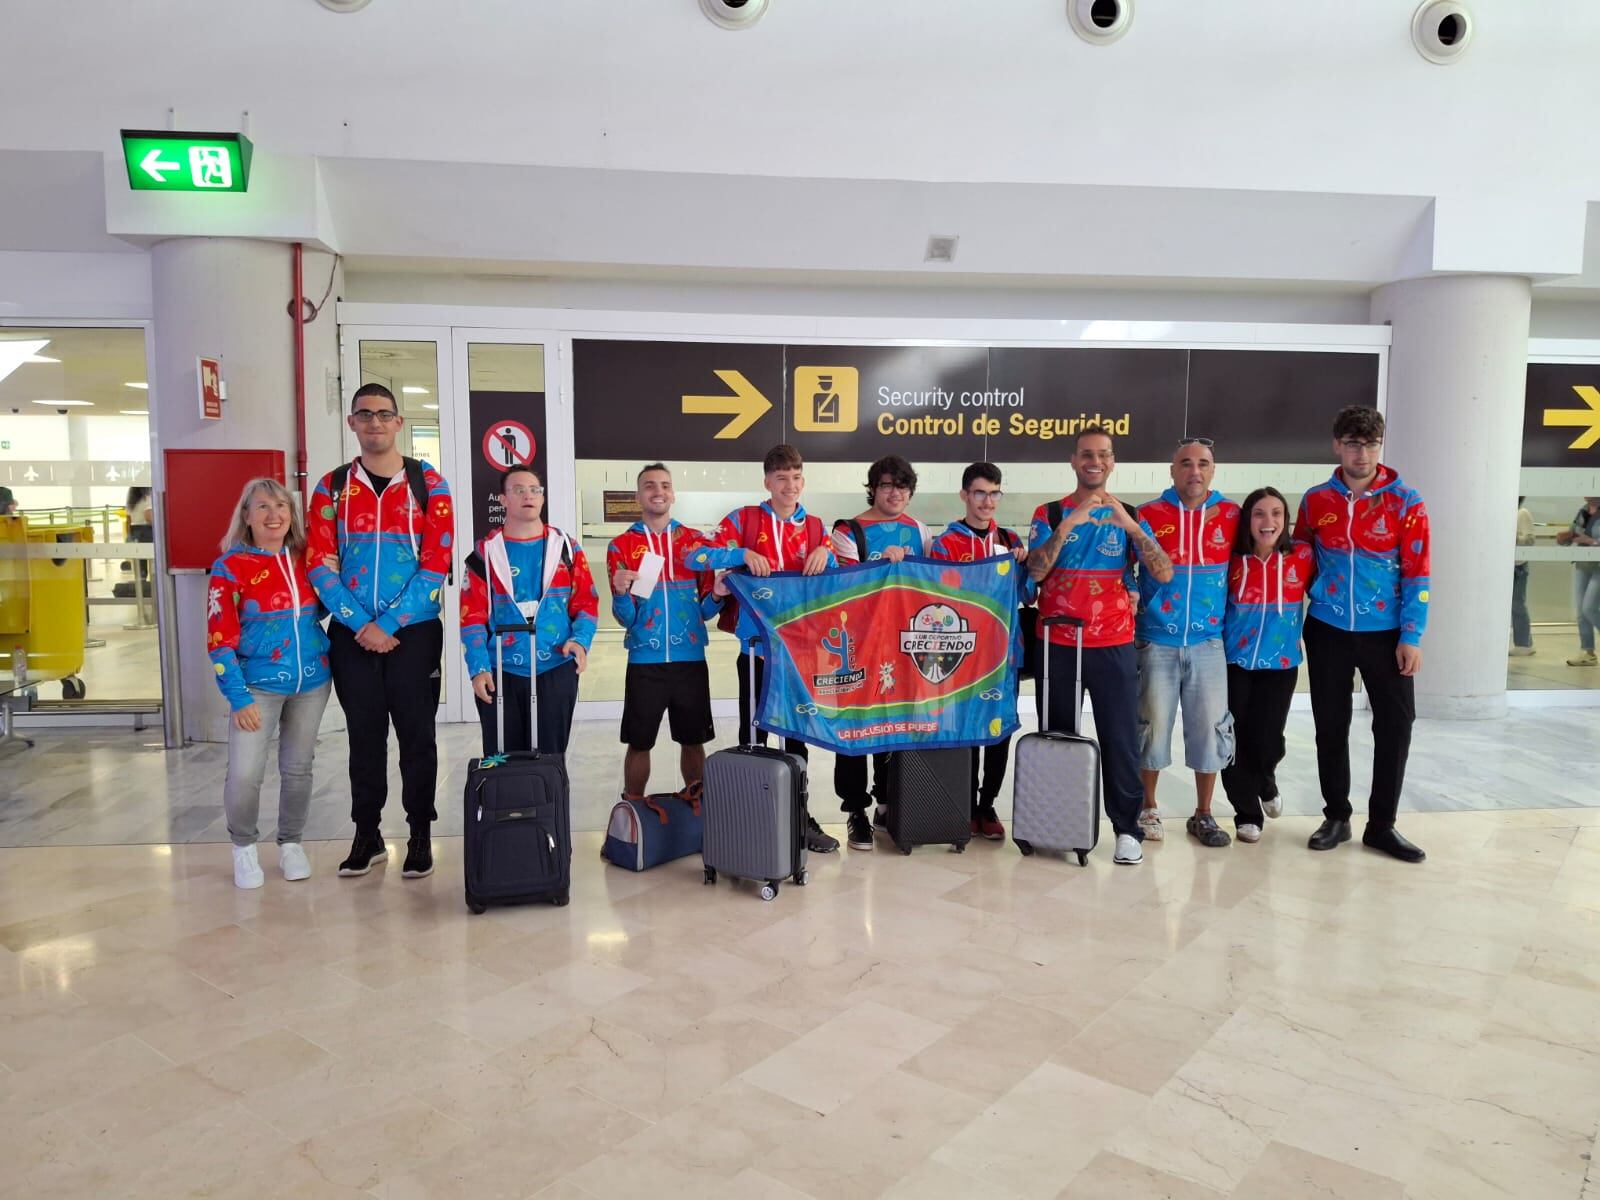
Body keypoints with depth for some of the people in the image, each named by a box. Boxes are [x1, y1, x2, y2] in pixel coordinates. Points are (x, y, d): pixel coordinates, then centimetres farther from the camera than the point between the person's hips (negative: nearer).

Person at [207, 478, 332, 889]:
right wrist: (238, 697, -16)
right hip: (259, 685, -3)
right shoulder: (230, 567, -8)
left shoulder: (305, 559, 3)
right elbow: (220, 640, -9)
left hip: (312, 682, 3)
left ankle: (291, 844, 31)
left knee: (298, 769, 12)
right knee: (243, 775, -9)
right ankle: (244, 847, 17)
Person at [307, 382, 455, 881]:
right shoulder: (332, 487, 7)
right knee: (364, 734, 10)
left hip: (413, 631, -2)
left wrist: (389, 624, -13)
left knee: (416, 733, 3)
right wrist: (361, 625, -11)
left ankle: (421, 835, 15)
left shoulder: (428, 484, 0)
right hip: (351, 633, 2)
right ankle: (367, 835, 22)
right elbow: (321, 563, 0)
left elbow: (436, 563, -7)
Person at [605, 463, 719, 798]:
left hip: (690, 659, 1)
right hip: (644, 660, -1)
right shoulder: (621, 546, 2)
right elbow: (625, 618, -2)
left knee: (693, 740, 10)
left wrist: (716, 596, -13)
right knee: (638, 743, 5)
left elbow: (705, 609, 9)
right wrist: (621, 594, -22)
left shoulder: (696, 541, 7)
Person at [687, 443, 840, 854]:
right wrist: (743, 554, -23)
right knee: (753, 735, 6)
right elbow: (696, 557, -9)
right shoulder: (744, 519, -1)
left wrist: (825, 553, -11)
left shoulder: (815, 527, 9)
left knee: (798, 734, 12)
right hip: (756, 645, -3)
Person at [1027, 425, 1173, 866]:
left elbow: (1164, 573, -7)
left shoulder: (1129, 516, 6)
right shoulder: (1050, 513, 4)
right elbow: (1035, 573, -11)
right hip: (1056, 644, 0)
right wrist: (1068, 524, -20)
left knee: (1120, 738, -2)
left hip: (1114, 646, 0)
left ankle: (1127, 828, 8)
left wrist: (1130, 526, -18)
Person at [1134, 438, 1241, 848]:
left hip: (1208, 643, 2)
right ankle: (1148, 810, 22)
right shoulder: (1148, 515, -1)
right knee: (1152, 727, 5)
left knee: (1210, 729, 6)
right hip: (1156, 642, -1)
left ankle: (1203, 815, 22)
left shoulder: (1232, 515, 3)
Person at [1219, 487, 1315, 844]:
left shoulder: (1302, 555, -4)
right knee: (1236, 739, 1)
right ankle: (1247, 814, 20)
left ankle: (1266, 785, 34)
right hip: (1234, 662, 0)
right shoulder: (1233, 559, -4)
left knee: (1267, 738, -1)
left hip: (1280, 663, 0)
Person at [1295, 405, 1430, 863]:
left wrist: (1411, 636, -10)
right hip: (1328, 630, 1)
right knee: (1330, 726, 7)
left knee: (1396, 725, 1)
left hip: (1385, 631, -1)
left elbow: (1417, 573, -5)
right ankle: (1336, 817, 22)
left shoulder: (1405, 500, -5)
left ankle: (1382, 824, 15)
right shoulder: (1316, 500, 1)